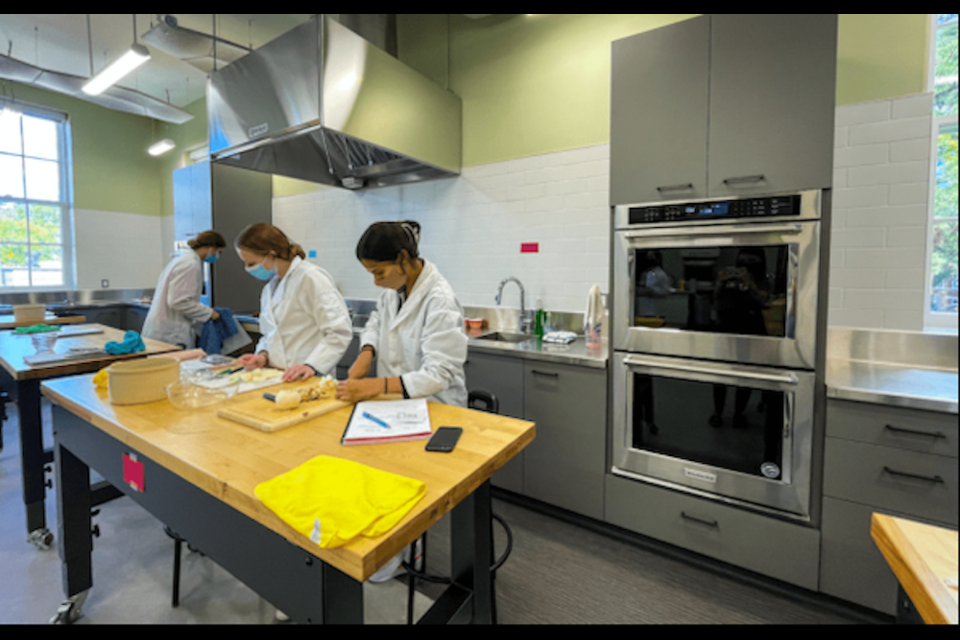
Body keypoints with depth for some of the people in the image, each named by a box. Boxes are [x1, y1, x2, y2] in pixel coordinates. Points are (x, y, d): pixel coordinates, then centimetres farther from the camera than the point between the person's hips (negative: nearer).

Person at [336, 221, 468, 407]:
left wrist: (377, 386, -29)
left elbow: (438, 375, -23)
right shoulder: (394, 288, 1)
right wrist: (366, 352, -1)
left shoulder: (441, 301, -22)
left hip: (434, 407, -7)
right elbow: (377, 321, 19)